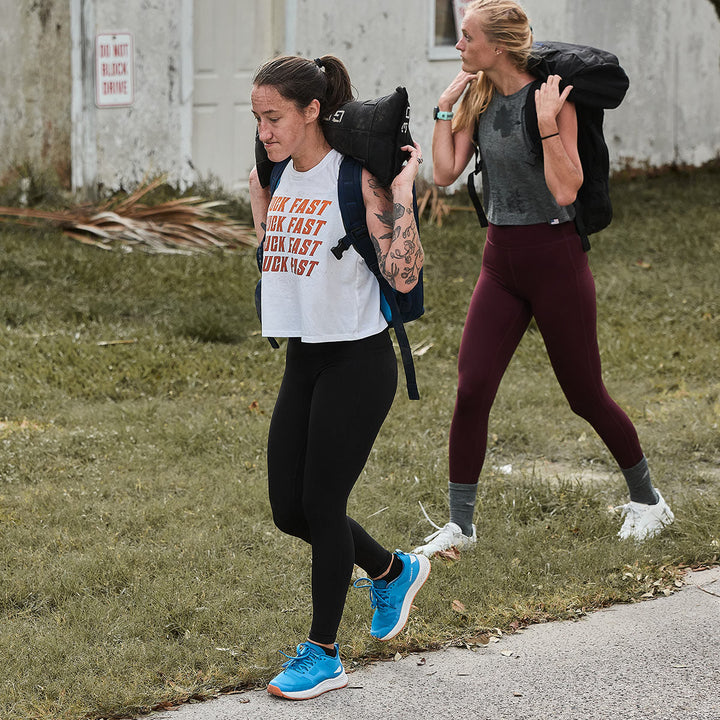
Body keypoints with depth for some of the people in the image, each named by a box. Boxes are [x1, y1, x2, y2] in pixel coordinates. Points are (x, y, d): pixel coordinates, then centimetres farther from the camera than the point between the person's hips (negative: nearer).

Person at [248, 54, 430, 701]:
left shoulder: (354, 176, -15)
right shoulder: (282, 177, 8)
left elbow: (404, 275, -22)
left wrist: (405, 184, -22)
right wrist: (256, 188, 21)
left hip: (358, 361, -8)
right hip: (303, 361, 8)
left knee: (322, 504, -2)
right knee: (289, 509, 10)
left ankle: (323, 654, 14)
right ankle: (393, 572, 35)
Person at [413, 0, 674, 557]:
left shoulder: (552, 99, -15)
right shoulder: (479, 98, 4)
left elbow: (566, 191, -21)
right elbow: (445, 172, 1)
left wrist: (546, 122, -26)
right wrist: (445, 107, -2)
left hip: (555, 258, -6)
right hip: (501, 260, 6)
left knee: (585, 394, 6)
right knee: (471, 391, -4)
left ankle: (648, 501, 27)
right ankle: (460, 525, 6)